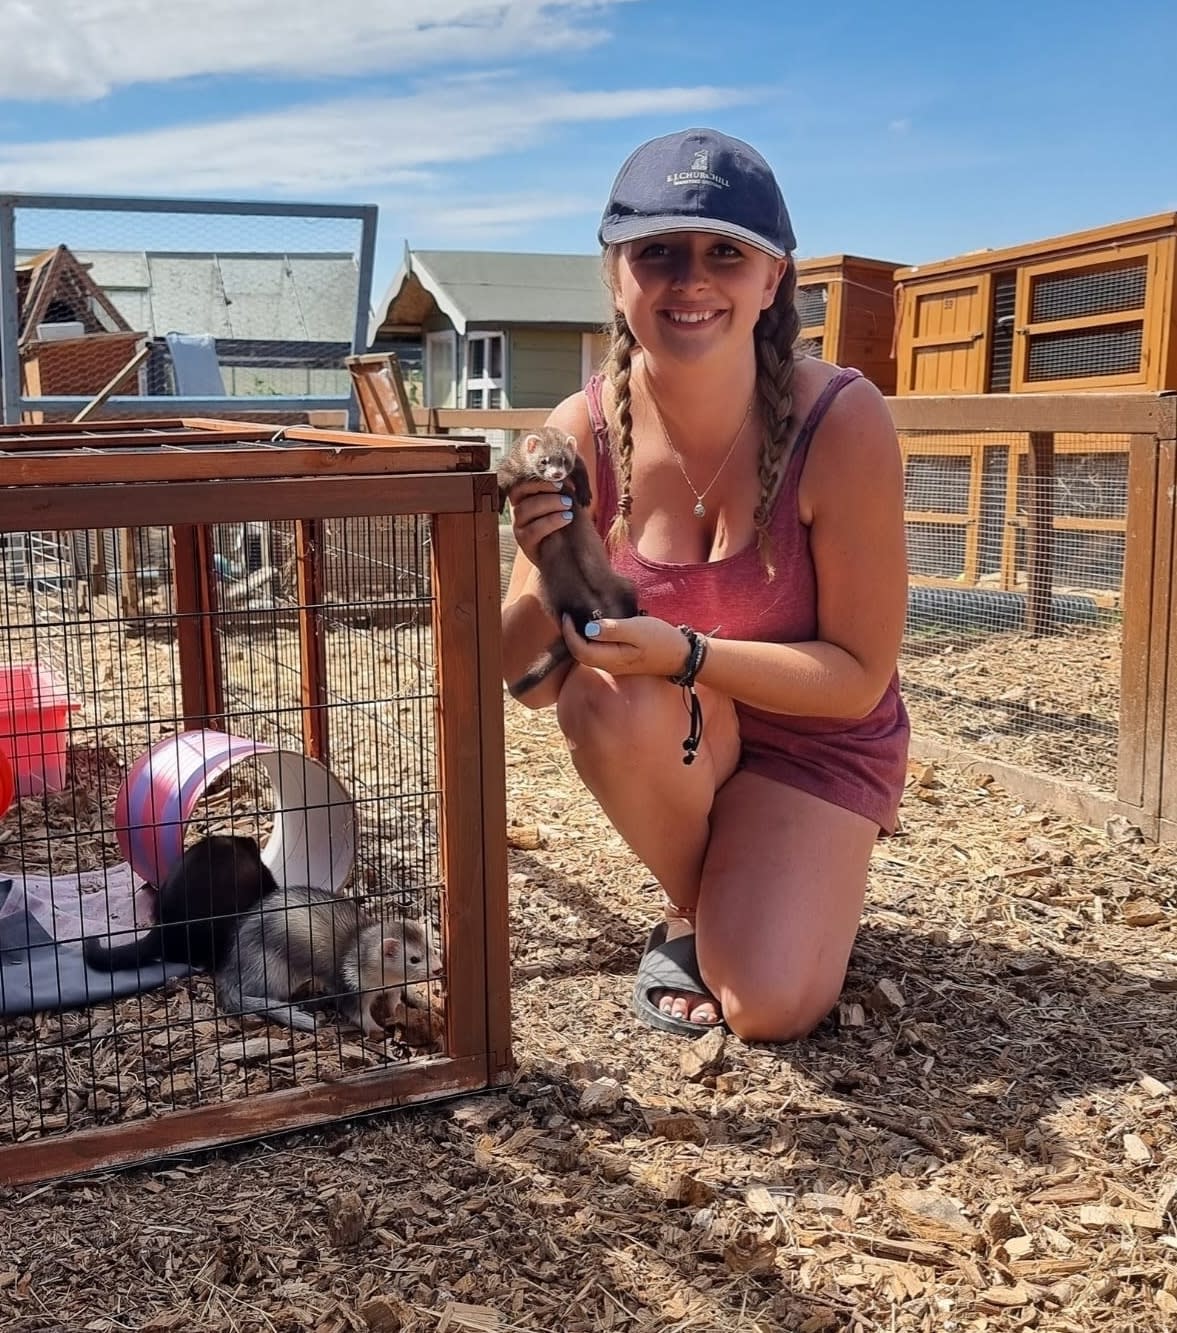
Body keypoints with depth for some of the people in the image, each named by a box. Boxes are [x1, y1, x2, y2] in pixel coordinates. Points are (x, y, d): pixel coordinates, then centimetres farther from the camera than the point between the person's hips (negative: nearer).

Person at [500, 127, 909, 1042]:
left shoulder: (842, 421, -26)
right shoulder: (586, 433, -19)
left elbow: (861, 677, -20)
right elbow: (523, 676, -14)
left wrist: (686, 655, -34)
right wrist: (550, 572, -35)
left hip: (819, 735, -2)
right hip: (672, 741, 3)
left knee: (768, 1009, -20)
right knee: (611, 689, -32)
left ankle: (795, 883, 17)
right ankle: (693, 909, -2)